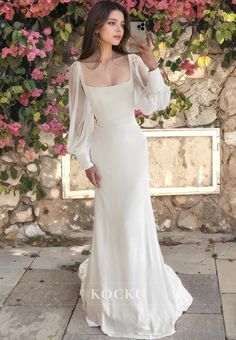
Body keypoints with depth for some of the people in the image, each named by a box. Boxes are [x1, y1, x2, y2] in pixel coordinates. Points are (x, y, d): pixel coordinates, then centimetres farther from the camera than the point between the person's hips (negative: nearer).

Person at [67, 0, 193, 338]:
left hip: (132, 146, 0)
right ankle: (111, 291, 29)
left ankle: (141, 294, 17)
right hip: (103, 148, 0)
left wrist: (152, 67, -22)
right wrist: (85, 159, -1)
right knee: (108, 218, 9)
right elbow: (79, 118, 0)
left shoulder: (133, 62, -5)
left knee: (134, 218, 1)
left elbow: (157, 103, -9)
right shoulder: (79, 69, -4)